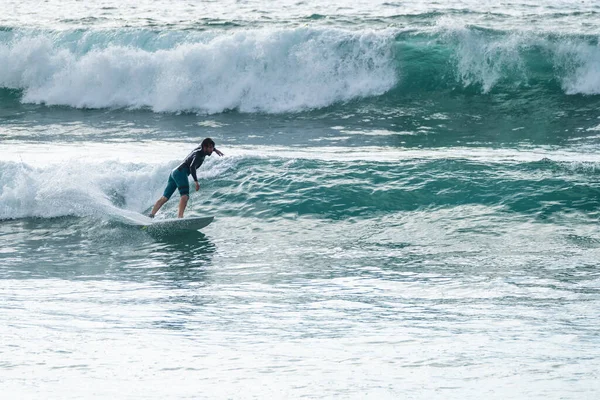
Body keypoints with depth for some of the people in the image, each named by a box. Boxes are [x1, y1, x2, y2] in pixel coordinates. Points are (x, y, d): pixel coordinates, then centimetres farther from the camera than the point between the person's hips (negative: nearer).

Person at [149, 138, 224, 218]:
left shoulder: (199, 148, 16)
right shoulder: (198, 155, -11)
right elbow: (192, 167, -27)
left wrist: (215, 150, 46)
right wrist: (196, 181, -32)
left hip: (174, 172, 10)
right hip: (181, 172, -10)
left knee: (165, 197, 8)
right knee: (185, 195, -24)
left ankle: (151, 215, 5)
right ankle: (180, 216, -41)